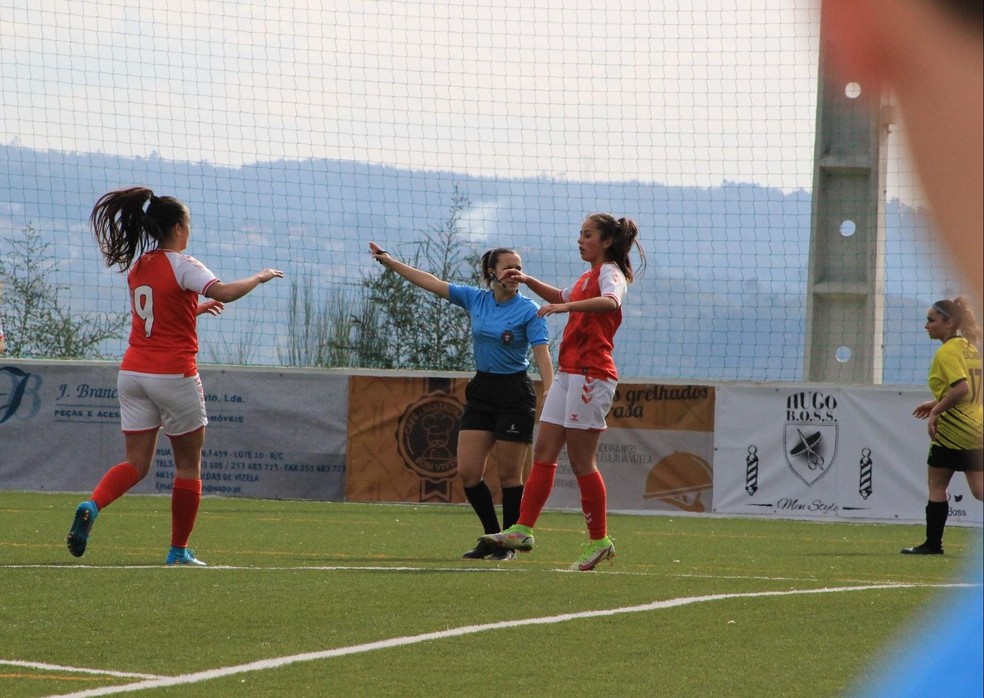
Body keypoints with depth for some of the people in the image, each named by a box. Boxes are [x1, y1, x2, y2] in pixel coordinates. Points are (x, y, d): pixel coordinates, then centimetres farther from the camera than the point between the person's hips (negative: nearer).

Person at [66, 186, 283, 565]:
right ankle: (179, 551, 11)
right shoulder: (181, 265, -10)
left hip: (132, 373, 6)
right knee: (188, 464, 8)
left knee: (136, 463, 6)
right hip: (173, 374, -6)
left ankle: (91, 506, -22)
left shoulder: (137, 266, 11)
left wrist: (198, 307, 32)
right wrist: (259, 277, -10)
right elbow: (223, 292, -25)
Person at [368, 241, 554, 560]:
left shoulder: (529, 311, -9)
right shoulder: (475, 299, 5)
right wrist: (389, 261, 10)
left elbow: (542, 355, -18)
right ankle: (491, 536, 16)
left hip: (515, 394, -5)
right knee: (468, 472, 0)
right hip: (481, 392, 5)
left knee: (509, 475, -1)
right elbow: (430, 282, 10)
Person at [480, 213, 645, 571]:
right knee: (543, 451, 5)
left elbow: (610, 301, -32)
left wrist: (566, 306, -42)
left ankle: (600, 541, 2)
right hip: (569, 372, 10)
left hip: (591, 374, -10)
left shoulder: (610, 272, -8)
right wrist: (528, 280, 28)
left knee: (581, 461, -6)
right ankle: (523, 530, 4)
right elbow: (562, 297, 42)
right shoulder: (588, 276, 21)